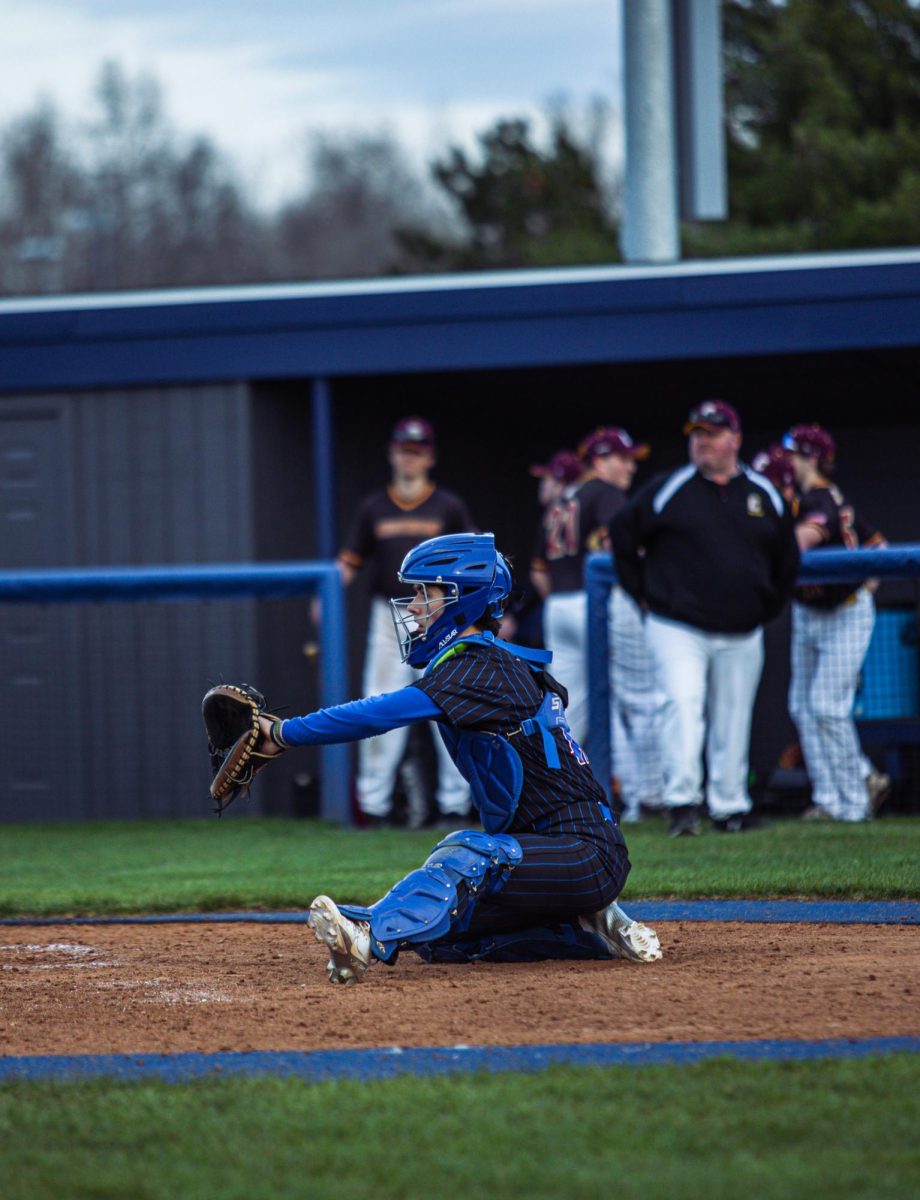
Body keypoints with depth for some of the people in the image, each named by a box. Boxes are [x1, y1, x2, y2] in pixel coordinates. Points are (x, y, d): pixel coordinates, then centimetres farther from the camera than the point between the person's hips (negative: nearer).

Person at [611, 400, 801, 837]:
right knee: (683, 705, -18)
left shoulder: (765, 496, 8)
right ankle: (682, 803, -20)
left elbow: (787, 558, 19)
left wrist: (767, 607, 14)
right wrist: (645, 595, 3)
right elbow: (623, 533, 5)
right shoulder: (668, 490, -1)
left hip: (741, 635, 3)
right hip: (678, 628, -3)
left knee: (733, 720, 8)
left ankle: (729, 808, 18)